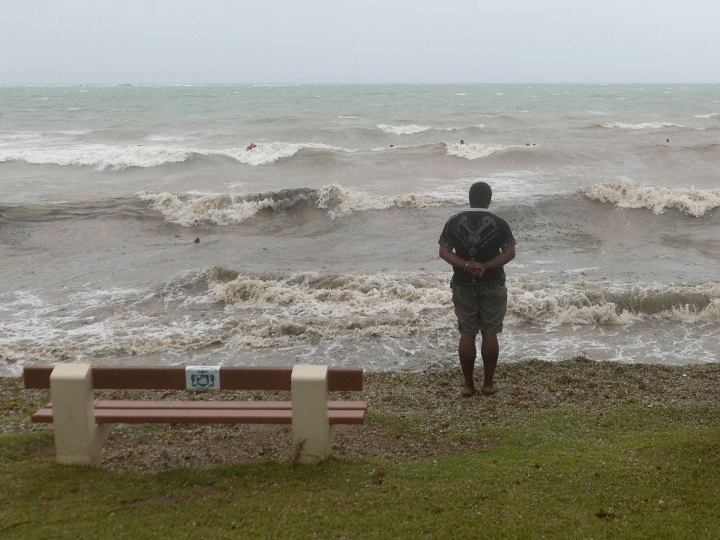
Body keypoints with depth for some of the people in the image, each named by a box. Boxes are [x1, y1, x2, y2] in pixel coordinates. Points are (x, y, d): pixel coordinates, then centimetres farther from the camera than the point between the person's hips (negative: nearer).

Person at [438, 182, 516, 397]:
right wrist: (485, 266, -13)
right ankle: (488, 383, 12)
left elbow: (444, 251, -7)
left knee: (467, 335, 7)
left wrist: (466, 265, -14)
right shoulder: (500, 223, -5)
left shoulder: (454, 222, -2)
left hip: (463, 285, 1)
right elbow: (509, 253, -9)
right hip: (493, 285, -1)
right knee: (490, 334, 7)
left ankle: (468, 385, 12)